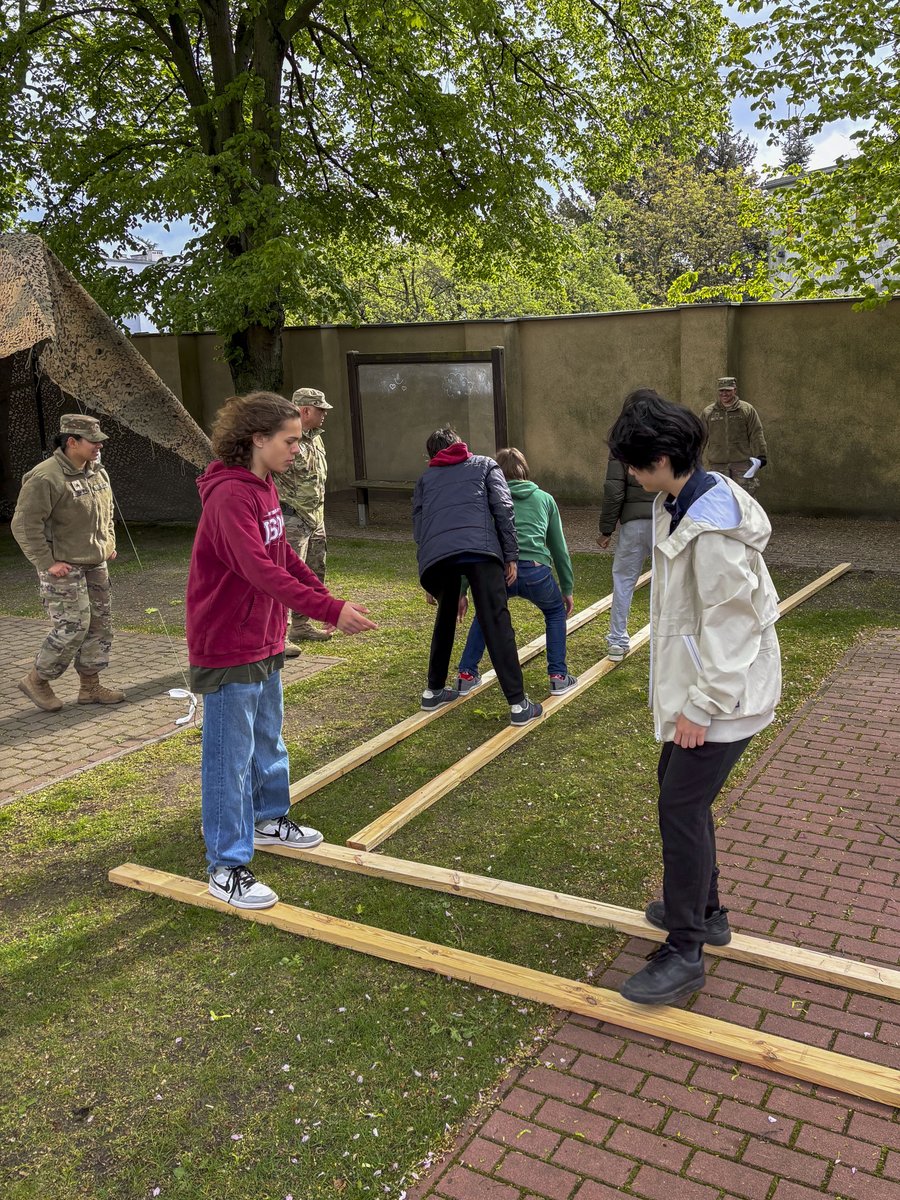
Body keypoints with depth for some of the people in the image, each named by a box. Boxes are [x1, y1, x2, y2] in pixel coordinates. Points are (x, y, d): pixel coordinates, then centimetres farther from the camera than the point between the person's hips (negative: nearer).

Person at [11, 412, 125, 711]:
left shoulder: (98, 472, 8)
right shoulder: (45, 478, -19)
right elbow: (24, 524, -19)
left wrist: (109, 543, 15)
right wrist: (47, 562, -19)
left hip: (95, 564, 9)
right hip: (63, 568, -9)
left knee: (100, 624, 11)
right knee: (72, 628, -8)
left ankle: (90, 686, 23)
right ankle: (36, 680, 13)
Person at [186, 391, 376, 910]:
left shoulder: (263, 487, 7)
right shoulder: (229, 495, -24)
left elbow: (284, 556, 14)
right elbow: (261, 571, -33)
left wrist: (328, 595, 3)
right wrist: (330, 611, -36)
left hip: (264, 642, 10)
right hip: (228, 649, -10)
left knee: (268, 738, 24)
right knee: (230, 756, 0)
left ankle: (270, 818, 43)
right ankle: (226, 867, 11)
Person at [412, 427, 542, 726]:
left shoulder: (425, 478, 34)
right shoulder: (484, 465, 28)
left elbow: (418, 527, 29)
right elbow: (503, 509, 11)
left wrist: (430, 585, 33)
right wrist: (511, 555, 11)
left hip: (434, 555, 3)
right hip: (479, 549, -3)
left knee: (445, 618, 25)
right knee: (496, 624, -1)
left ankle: (434, 691, 32)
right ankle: (518, 704, -4)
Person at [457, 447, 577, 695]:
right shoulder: (545, 498, 23)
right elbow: (559, 547, 25)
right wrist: (568, 589, 33)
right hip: (535, 571, 0)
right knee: (555, 612, 31)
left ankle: (466, 675, 28)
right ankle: (558, 677, 25)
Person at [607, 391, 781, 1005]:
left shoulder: (712, 528, -26)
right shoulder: (679, 503, 5)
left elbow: (730, 623, -25)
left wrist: (702, 705, -20)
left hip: (725, 691, -10)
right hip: (695, 680, 10)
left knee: (682, 806, -7)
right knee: (677, 788, 19)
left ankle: (685, 954, 5)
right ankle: (705, 911, 36)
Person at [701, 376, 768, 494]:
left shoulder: (748, 410, 4)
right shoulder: (708, 412, 8)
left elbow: (757, 435, 2)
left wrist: (760, 457, -4)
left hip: (742, 463, -1)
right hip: (717, 464, 2)